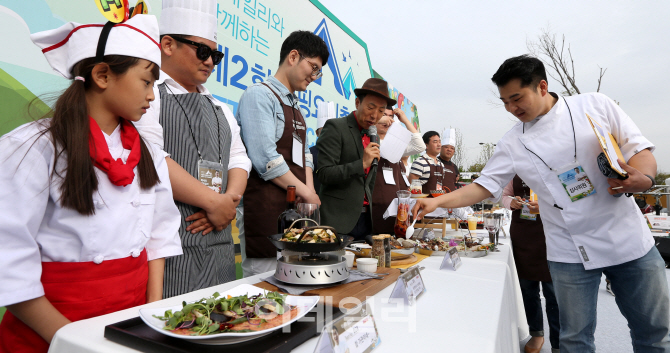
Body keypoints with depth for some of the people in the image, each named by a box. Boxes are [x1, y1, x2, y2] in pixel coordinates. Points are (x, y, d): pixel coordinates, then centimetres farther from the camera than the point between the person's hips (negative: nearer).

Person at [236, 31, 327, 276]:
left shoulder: (294, 106, 20)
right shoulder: (259, 95, -8)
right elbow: (266, 160, -18)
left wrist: (310, 191, 1)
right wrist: (307, 194, -9)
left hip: (296, 209, 9)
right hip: (266, 211, -8)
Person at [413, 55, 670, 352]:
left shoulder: (596, 105, -2)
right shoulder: (513, 143, -1)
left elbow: (640, 149, 1)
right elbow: (484, 186, 0)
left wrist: (642, 178, -21)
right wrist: (437, 202, -12)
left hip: (629, 240, 1)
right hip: (570, 254, 0)